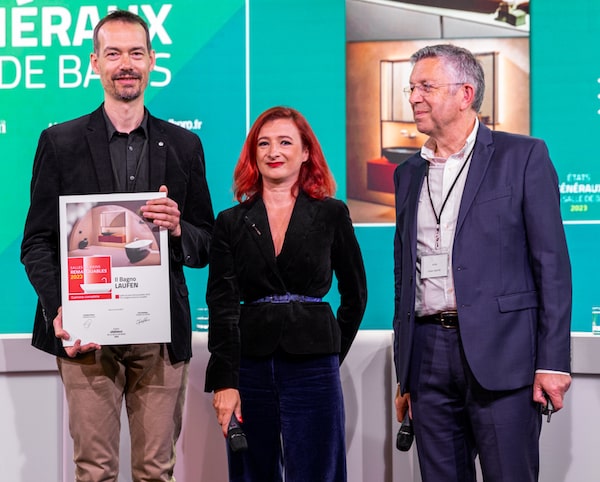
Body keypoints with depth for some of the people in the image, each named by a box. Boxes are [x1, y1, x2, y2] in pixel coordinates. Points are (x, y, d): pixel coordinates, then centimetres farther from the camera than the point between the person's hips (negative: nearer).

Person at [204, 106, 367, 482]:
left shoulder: (332, 215, 4)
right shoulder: (231, 222, 6)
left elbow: (354, 294, 11)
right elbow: (222, 306, -1)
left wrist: (333, 355, 9)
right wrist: (224, 382, -9)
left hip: (313, 368, -1)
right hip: (250, 367, 1)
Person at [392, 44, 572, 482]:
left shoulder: (523, 156, 0)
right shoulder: (409, 173, 16)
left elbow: (552, 262, -4)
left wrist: (553, 361, -11)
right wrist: (404, 373, 15)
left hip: (500, 353, -5)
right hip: (428, 358, 5)